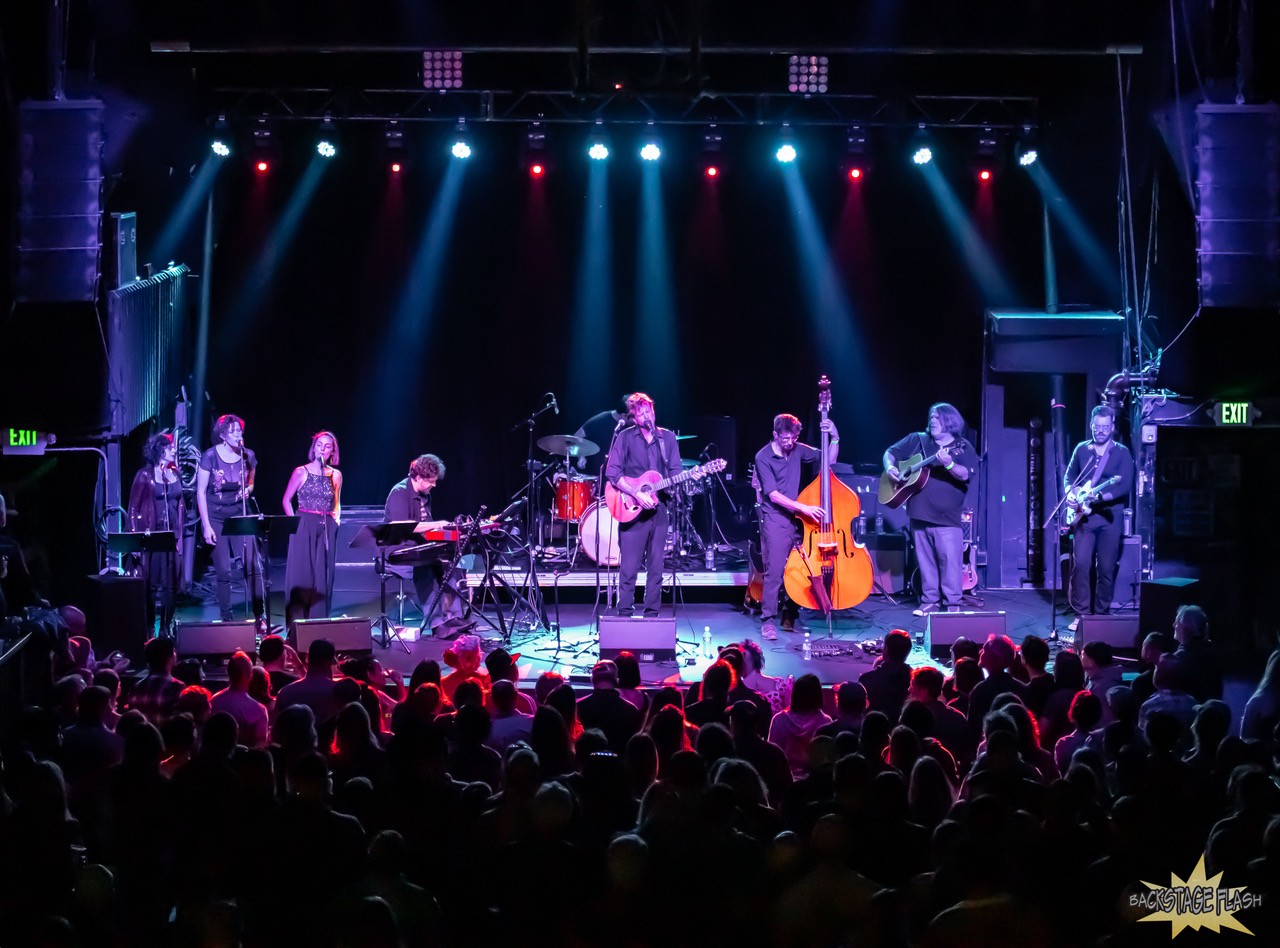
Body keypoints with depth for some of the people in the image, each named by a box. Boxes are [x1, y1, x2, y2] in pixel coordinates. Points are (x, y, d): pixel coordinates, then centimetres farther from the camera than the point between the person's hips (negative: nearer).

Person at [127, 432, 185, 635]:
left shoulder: (175, 474, 12)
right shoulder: (145, 475, -2)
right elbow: (133, 508, -2)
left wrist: (182, 531, 11)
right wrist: (136, 537, -9)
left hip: (173, 535, 4)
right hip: (152, 535, -4)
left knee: (171, 585, 2)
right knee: (151, 584, -4)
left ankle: (166, 628, 9)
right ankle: (148, 630, 4)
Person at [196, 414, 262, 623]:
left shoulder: (248, 456, -1)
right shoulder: (210, 456, -10)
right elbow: (201, 492, -6)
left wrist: (248, 490, -10)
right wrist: (206, 526, -10)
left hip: (239, 514, 2)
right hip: (215, 516, -2)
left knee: (252, 565, -8)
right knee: (223, 570, -2)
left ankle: (260, 614, -1)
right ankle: (226, 617, 10)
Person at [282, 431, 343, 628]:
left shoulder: (335, 475, 9)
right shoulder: (301, 472, 0)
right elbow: (286, 500, 4)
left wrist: (336, 519, 5)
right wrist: (294, 521, -5)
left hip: (327, 529, 3)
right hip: (304, 528, -3)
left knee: (323, 576, 3)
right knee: (301, 575, -4)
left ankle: (319, 622, 9)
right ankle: (297, 622, 0)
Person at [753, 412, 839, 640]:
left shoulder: (798, 450, 7)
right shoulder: (763, 457, -8)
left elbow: (829, 460, 14)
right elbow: (773, 494, -15)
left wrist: (834, 438, -4)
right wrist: (804, 508, -21)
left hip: (798, 518, 5)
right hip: (776, 520, -5)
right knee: (775, 569, -13)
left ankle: (790, 617, 13)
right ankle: (768, 620, -8)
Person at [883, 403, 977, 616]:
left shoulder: (962, 448, 1)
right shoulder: (917, 440, 12)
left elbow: (965, 475, -13)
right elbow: (890, 453, 17)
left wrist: (949, 464, -33)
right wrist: (890, 467, -5)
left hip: (947, 518, -4)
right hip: (919, 514, 4)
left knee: (950, 560, -10)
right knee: (925, 560, 9)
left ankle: (951, 604, -4)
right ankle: (930, 601, 16)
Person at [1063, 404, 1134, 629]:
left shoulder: (1122, 453, 0)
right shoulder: (1081, 449, 11)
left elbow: (1126, 485, -9)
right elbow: (1069, 475, 19)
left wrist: (1100, 496, -23)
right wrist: (1070, 491, -3)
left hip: (1110, 516, -2)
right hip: (1084, 516, 2)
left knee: (1107, 569, -1)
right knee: (1080, 564, -7)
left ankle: (1101, 614, 10)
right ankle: (1081, 614, -1)